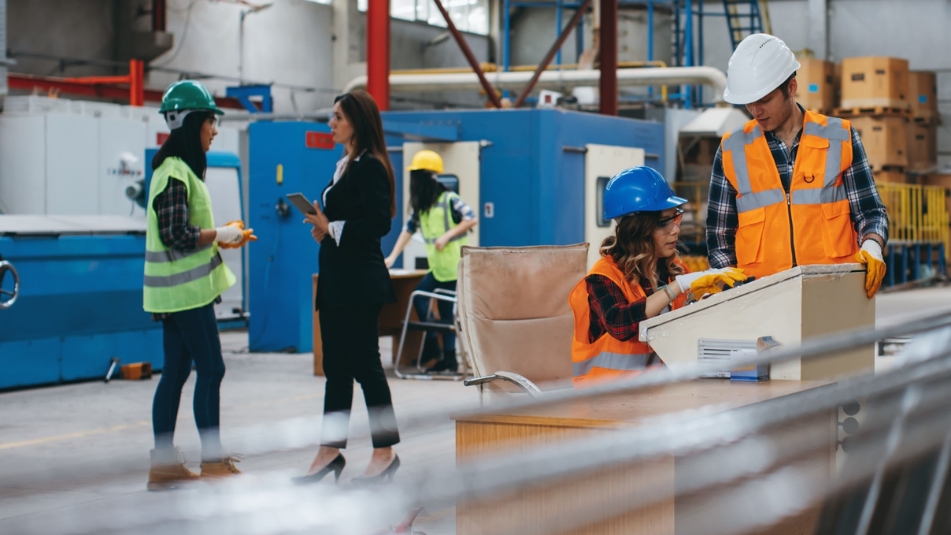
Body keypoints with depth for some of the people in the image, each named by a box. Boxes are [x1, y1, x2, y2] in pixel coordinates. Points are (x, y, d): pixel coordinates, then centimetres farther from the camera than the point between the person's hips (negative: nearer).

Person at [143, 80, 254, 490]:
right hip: (187, 287, -10)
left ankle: (163, 462, 13)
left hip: (177, 289, 10)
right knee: (211, 369, -6)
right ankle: (213, 462, -1)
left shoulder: (181, 168, 15)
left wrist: (221, 235, 9)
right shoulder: (175, 173, -16)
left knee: (177, 371, 10)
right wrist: (220, 235, -11)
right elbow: (176, 235, -22)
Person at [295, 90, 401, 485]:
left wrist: (332, 228, -16)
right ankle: (331, 450, 15)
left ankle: (385, 451, 4)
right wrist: (323, 227, 0)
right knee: (336, 366, 10)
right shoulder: (345, 165, 16)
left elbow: (379, 223, -21)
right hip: (336, 278, 10)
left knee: (364, 364, -4)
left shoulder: (370, 167, -12)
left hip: (359, 281, -10)